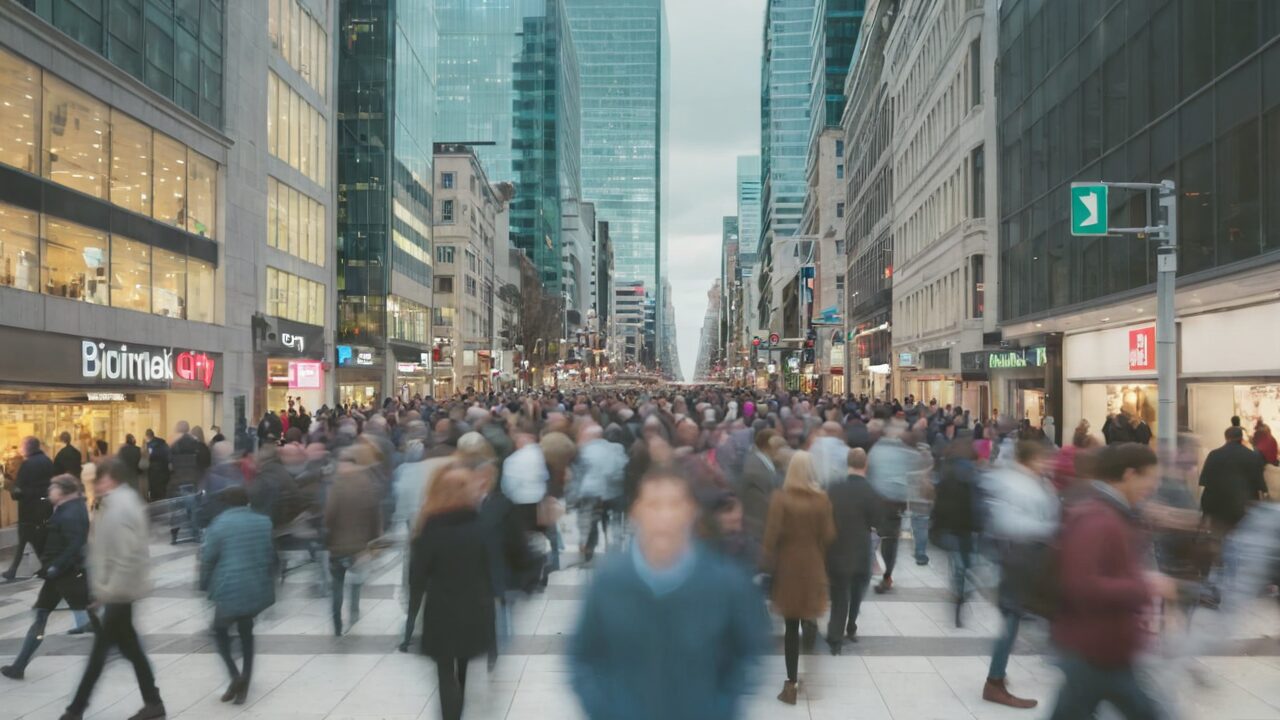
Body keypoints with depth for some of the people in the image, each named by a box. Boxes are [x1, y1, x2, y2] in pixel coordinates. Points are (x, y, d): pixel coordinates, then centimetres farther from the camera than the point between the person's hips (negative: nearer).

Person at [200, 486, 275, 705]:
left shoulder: (220, 524, -7)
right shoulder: (263, 522, 6)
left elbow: (208, 558, -5)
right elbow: (271, 555, 11)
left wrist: (204, 585, 9)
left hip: (230, 589, -4)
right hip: (256, 588, 4)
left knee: (220, 630, 19)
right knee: (246, 633, 20)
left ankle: (235, 676, 1)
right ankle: (243, 686, 20)